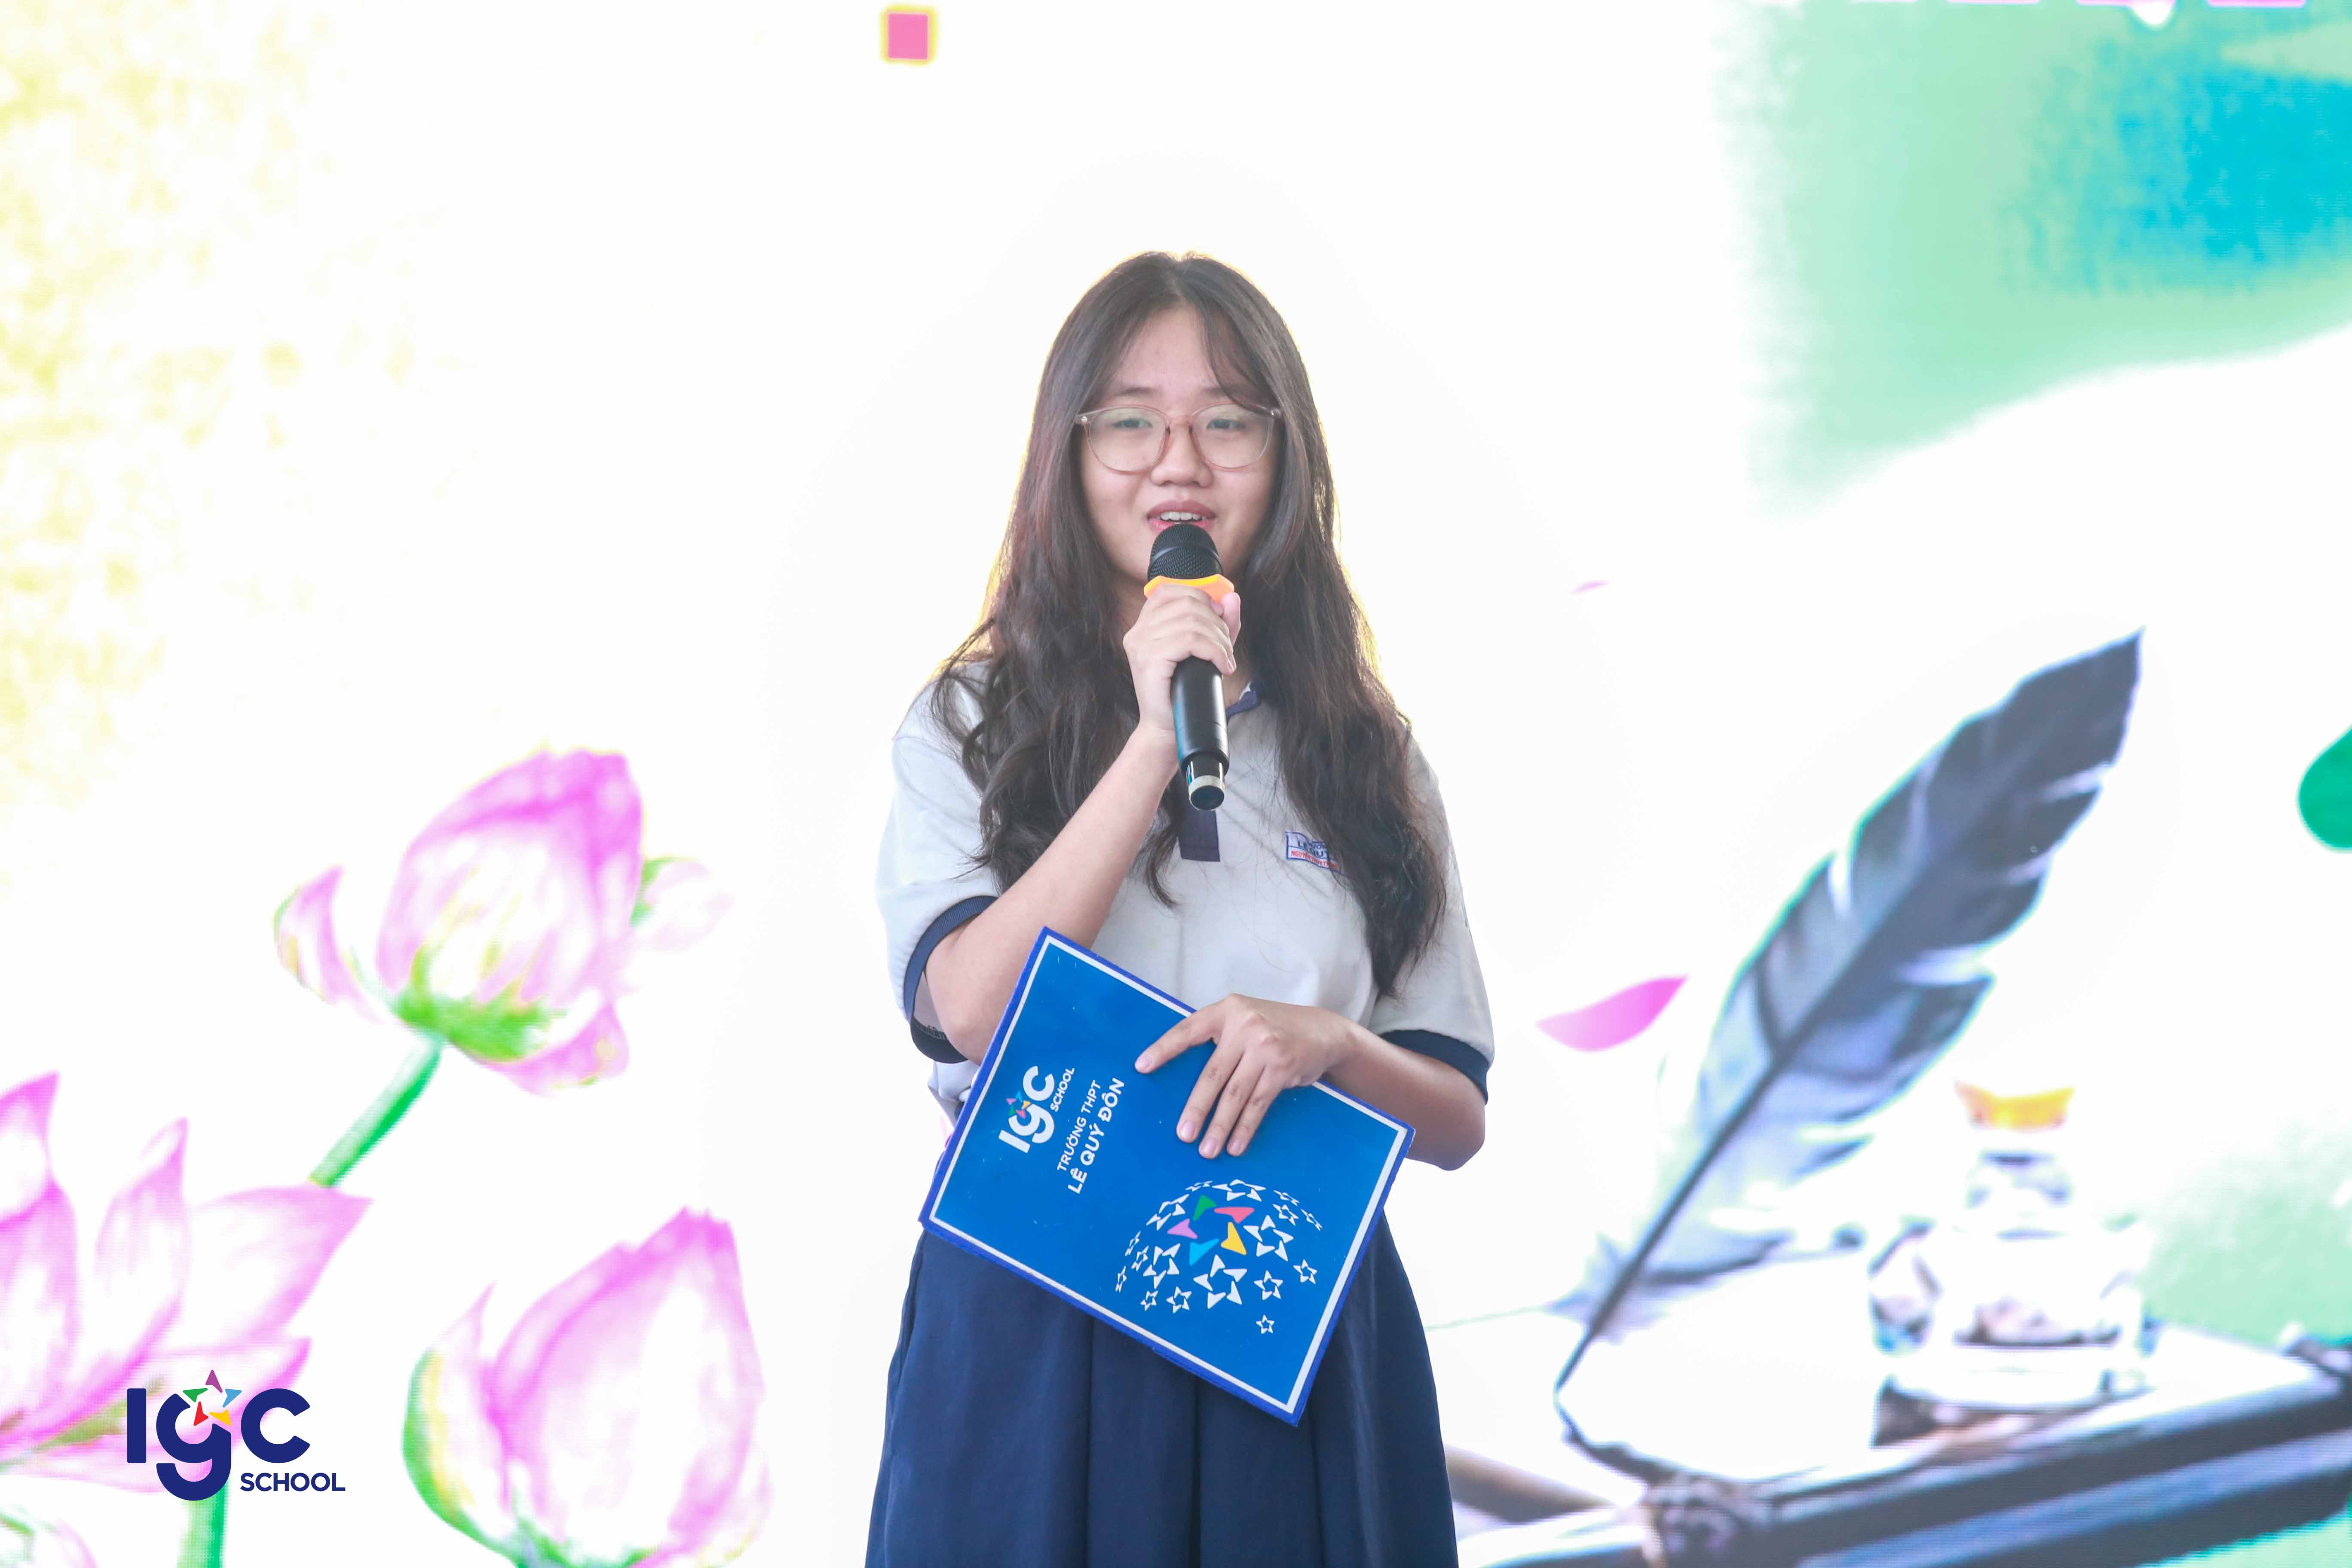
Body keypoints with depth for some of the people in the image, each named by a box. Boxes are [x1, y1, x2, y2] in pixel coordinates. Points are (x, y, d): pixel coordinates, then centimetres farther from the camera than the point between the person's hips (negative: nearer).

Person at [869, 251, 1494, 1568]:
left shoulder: (1361, 752, 8)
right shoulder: (970, 725, 4)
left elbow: (1458, 1119, 7)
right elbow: (973, 1011, -13)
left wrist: (1329, 1045, -15)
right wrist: (1156, 743, -15)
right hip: (1030, 1332, -1)